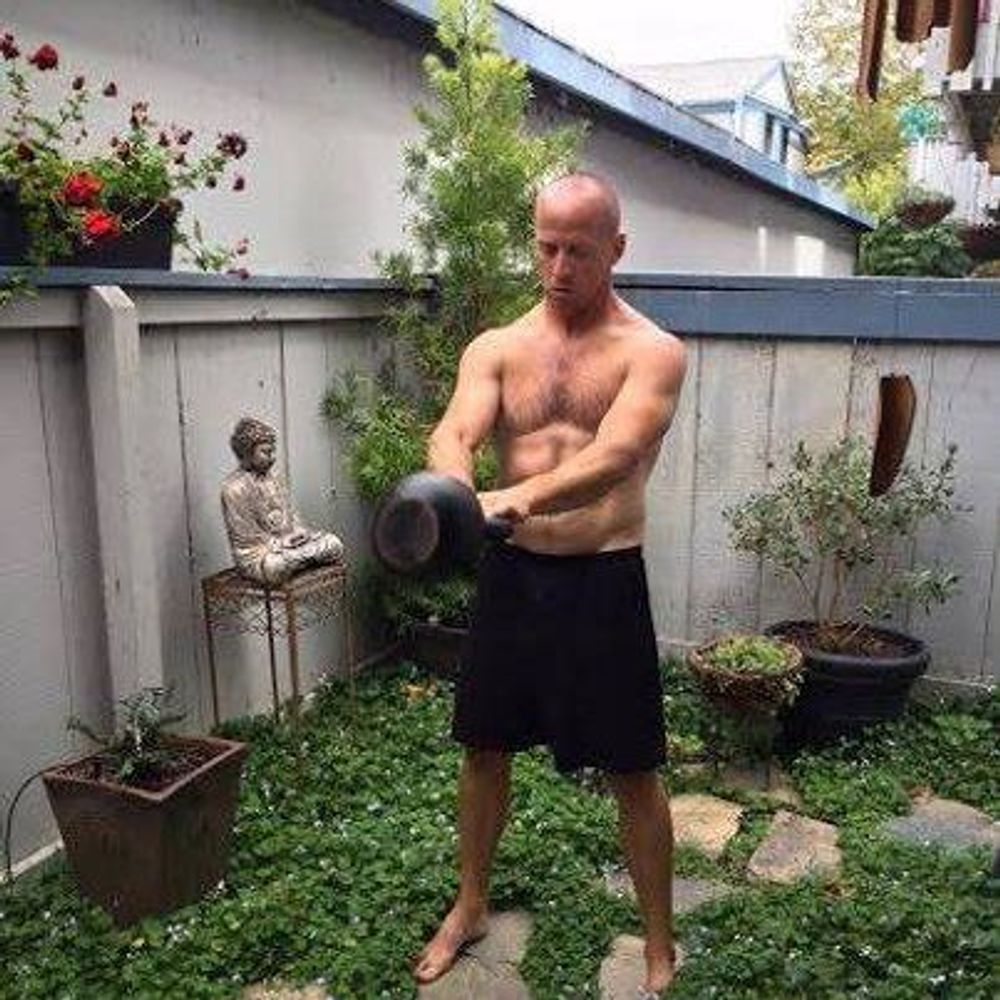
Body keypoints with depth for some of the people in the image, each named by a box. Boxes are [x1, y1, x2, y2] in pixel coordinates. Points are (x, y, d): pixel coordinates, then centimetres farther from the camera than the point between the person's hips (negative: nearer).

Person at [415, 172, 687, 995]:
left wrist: (522, 495, -44)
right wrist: (455, 490, -38)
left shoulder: (653, 352, -7)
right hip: (510, 572, 4)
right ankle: (470, 908, 40)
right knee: (485, 748, 16)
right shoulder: (496, 349, 4)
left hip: (604, 580, -3)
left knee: (632, 771, 7)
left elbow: (616, 454, -25)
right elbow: (453, 435, -14)